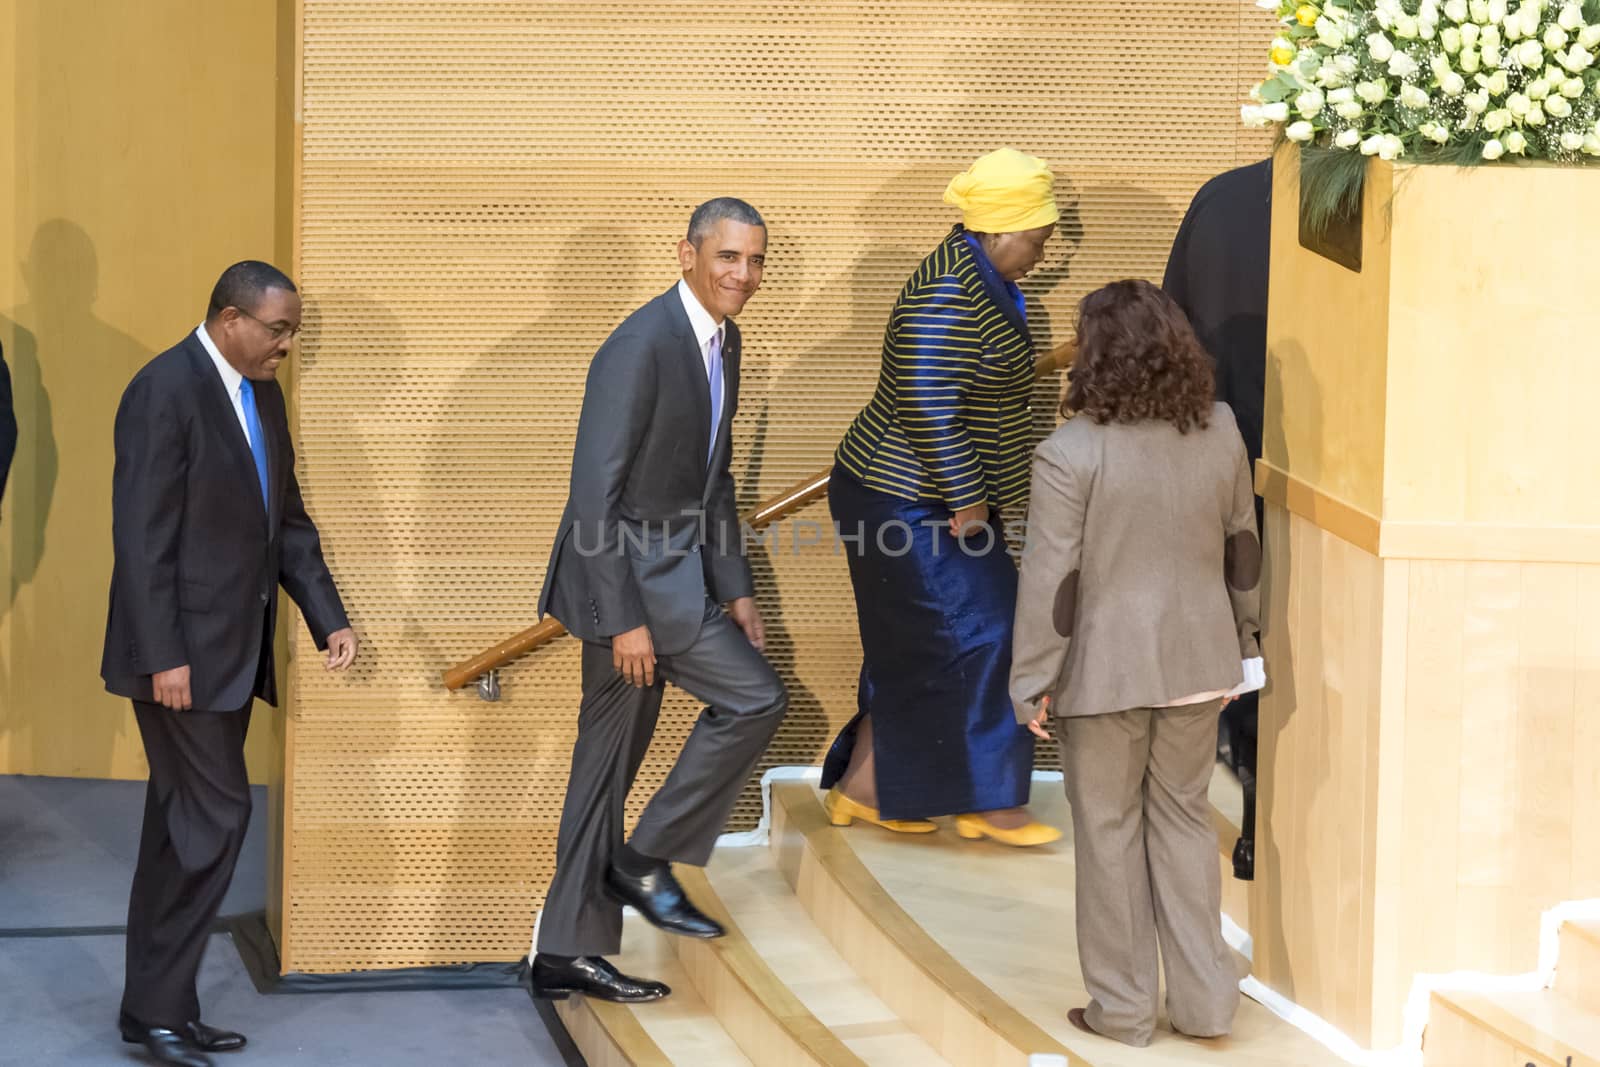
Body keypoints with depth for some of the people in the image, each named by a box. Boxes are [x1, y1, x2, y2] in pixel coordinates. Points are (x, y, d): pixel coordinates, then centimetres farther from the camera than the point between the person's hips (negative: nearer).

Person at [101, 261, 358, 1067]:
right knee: (215, 819, -9)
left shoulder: (262, 396, 12)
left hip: (233, 651, 9)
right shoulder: (165, 390, -15)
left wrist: (328, 619, 6)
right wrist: (163, 657, -21)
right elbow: (143, 536, -18)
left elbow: (287, 520, 17)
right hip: (181, 653, -9)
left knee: (184, 829, 12)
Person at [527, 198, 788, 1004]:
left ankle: (566, 952, 18)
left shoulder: (722, 342, 10)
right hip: (627, 568, -9)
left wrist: (735, 587, 14)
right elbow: (595, 489, -21)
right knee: (754, 698, -12)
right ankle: (646, 860, 1)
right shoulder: (641, 346, -19)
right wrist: (625, 618, -23)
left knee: (610, 755, 11)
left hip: (673, 566, 10)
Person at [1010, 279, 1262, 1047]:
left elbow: (1051, 578, -16)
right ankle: (1204, 998, 18)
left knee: (1110, 830, 9)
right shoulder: (1220, 432, -1)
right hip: (1197, 660, 5)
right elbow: (1242, 546, 8)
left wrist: (1031, 683, -8)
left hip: (1107, 667, -4)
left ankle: (1122, 1008, 16)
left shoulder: (1072, 451, -17)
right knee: (1184, 818, 16)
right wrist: (1240, 641, 20)